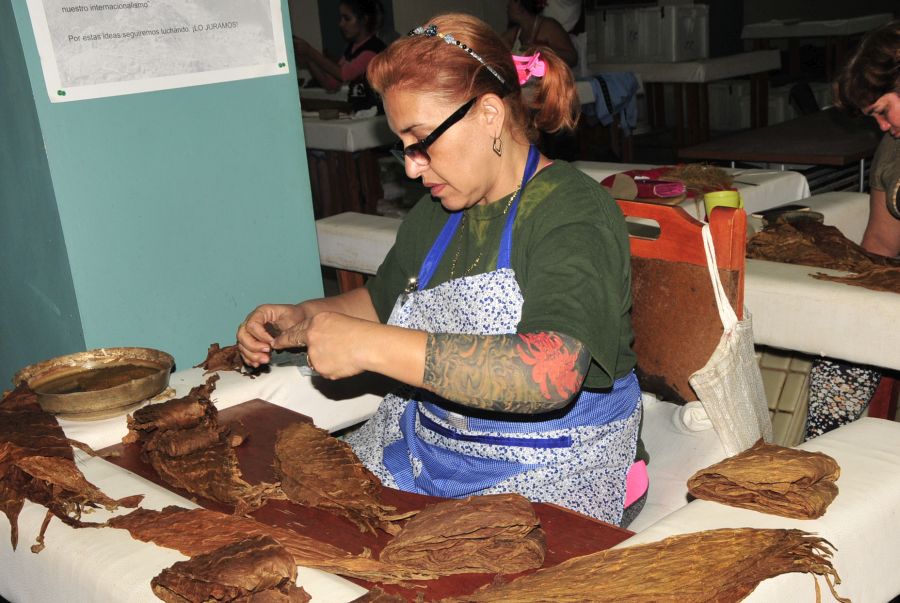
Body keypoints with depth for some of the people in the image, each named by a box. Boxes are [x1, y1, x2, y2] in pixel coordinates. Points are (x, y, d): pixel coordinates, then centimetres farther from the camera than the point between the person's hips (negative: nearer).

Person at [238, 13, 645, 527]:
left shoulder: (574, 214, -16)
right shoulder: (439, 211, 10)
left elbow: (551, 375, -32)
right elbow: (382, 300, 27)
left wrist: (372, 347, -30)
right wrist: (305, 320, 6)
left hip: (544, 480, -7)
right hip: (422, 449, 8)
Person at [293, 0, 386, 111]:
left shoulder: (374, 48, -12)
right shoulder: (351, 48, 16)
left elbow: (344, 74, -23)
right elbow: (331, 84, 11)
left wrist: (310, 52, -20)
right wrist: (308, 62, -2)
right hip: (356, 112, 7)